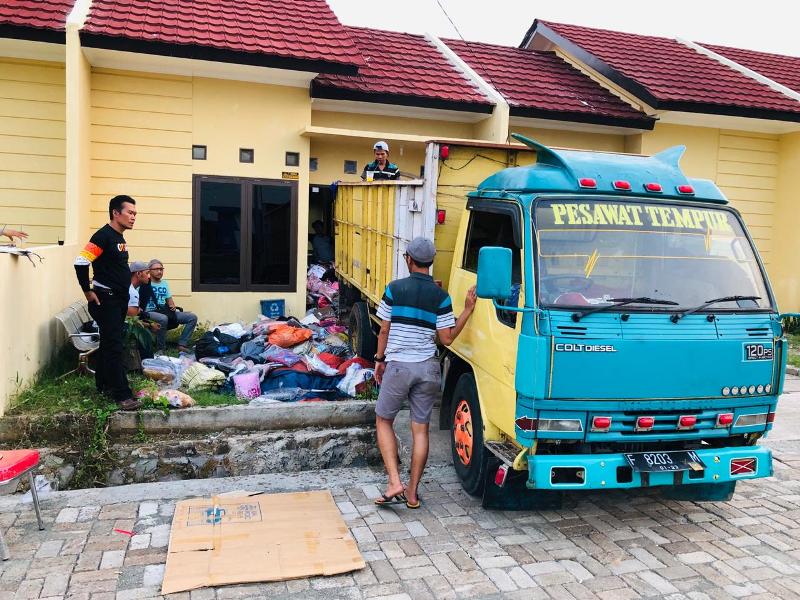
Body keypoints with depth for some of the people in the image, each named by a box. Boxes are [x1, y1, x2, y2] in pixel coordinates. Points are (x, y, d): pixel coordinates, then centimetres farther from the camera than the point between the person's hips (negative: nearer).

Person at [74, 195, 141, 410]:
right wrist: (88, 292, -16)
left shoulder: (119, 237, 12)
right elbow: (81, 262, -23)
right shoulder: (104, 235, -16)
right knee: (114, 346, -9)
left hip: (119, 299, 9)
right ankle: (122, 395, -9)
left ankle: (104, 384, 28)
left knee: (109, 343, 17)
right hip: (105, 299, -9)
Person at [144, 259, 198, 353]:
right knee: (163, 318, -43)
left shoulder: (165, 283, 20)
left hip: (165, 312, 7)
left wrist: (173, 306, 3)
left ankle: (182, 344, -11)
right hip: (150, 313, -7)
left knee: (192, 317, -7)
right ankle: (161, 349, -25)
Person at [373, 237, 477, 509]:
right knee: (420, 429, 9)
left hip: (398, 366, -2)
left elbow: (384, 330, 0)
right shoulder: (441, 296, -2)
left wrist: (380, 359, 14)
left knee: (383, 421, 14)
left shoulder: (394, 288, -3)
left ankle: (395, 484, 2)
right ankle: (412, 494, 15)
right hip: (427, 369, 2)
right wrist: (467, 310, 3)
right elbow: (447, 338, -3)